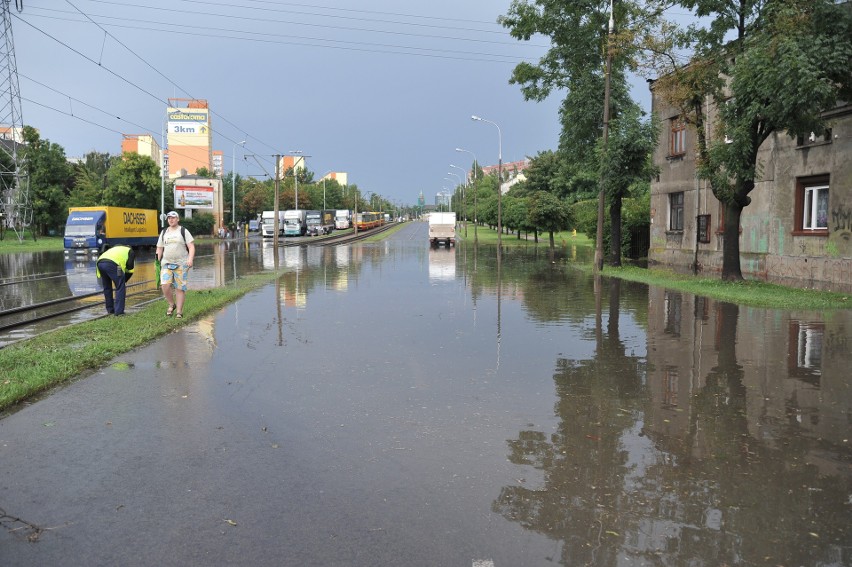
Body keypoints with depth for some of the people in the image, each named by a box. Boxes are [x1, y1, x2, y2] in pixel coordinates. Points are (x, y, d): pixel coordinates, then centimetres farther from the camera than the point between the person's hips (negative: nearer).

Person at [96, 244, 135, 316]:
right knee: (120, 288, 3)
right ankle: (119, 311, -1)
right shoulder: (130, 252, 25)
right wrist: (124, 281, 23)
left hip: (100, 262, 7)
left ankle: (110, 310, 29)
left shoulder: (116, 249, 42)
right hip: (112, 264, -7)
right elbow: (130, 268, 13)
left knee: (107, 288, 22)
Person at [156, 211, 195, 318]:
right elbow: (159, 249, 16)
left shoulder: (183, 231, 2)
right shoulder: (164, 232, 13)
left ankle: (179, 311, 7)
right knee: (165, 285, -14)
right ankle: (172, 304, 9)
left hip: (181, 264, -3)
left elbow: (191, 247, -4)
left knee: (180, 288, -1)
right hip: (166, 264, 3)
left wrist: (190, 259, -20)